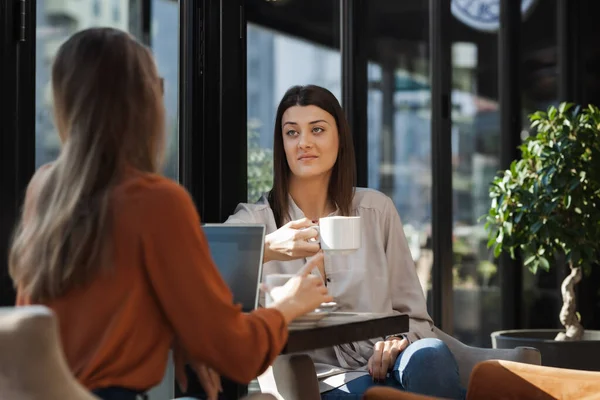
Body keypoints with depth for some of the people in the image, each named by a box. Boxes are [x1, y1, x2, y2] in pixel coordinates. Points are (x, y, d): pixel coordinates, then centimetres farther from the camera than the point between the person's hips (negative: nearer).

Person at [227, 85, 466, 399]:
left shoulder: (376, 209, 12)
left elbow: (413, 314, 15)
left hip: (384, 366, 3)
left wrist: (398, 341, -9)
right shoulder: (255, 219, 5)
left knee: (429, 355, -31)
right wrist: (266, 249, -33)